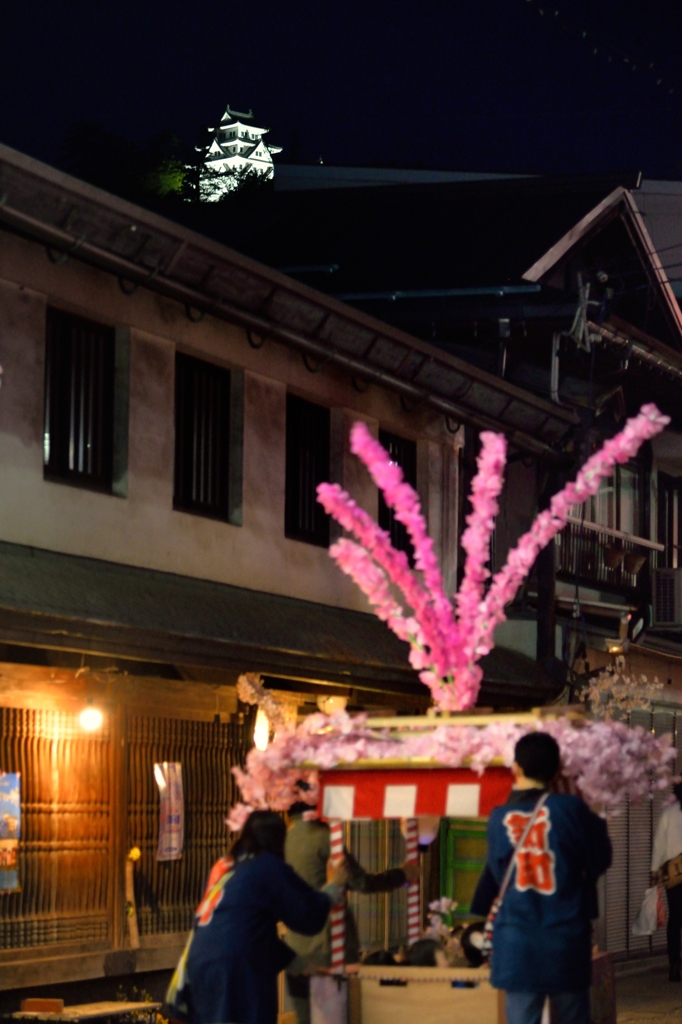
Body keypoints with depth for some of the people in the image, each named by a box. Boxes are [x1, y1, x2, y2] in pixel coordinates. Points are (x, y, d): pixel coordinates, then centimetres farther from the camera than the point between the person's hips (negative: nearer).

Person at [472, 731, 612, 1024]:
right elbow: (600, 860, 0)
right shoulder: (570, 808, -9)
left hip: (517, 942, 1)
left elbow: (497, 872, 8)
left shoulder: (499, 819, -1)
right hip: (566, 938, -1)